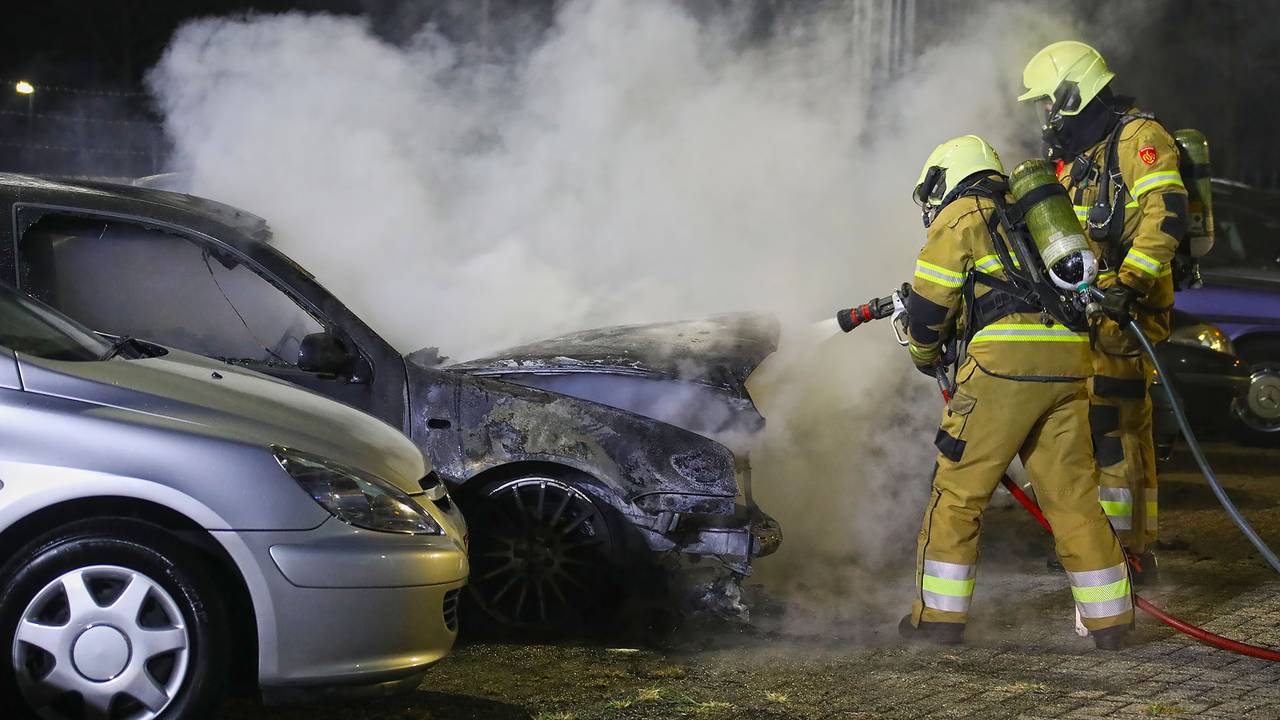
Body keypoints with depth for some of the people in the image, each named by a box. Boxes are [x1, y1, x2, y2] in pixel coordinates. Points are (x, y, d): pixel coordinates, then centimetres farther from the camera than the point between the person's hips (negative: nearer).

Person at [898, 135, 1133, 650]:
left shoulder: (959, 217, 8)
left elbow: (930, 304, 3)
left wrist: (925, 355, 22)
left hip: (1006, 359, -6)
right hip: (1069, 357, 6)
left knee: (958, 488, 3)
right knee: (1072, 492, 10)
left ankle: (939, 615, 5)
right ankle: (1108, 619, 10)